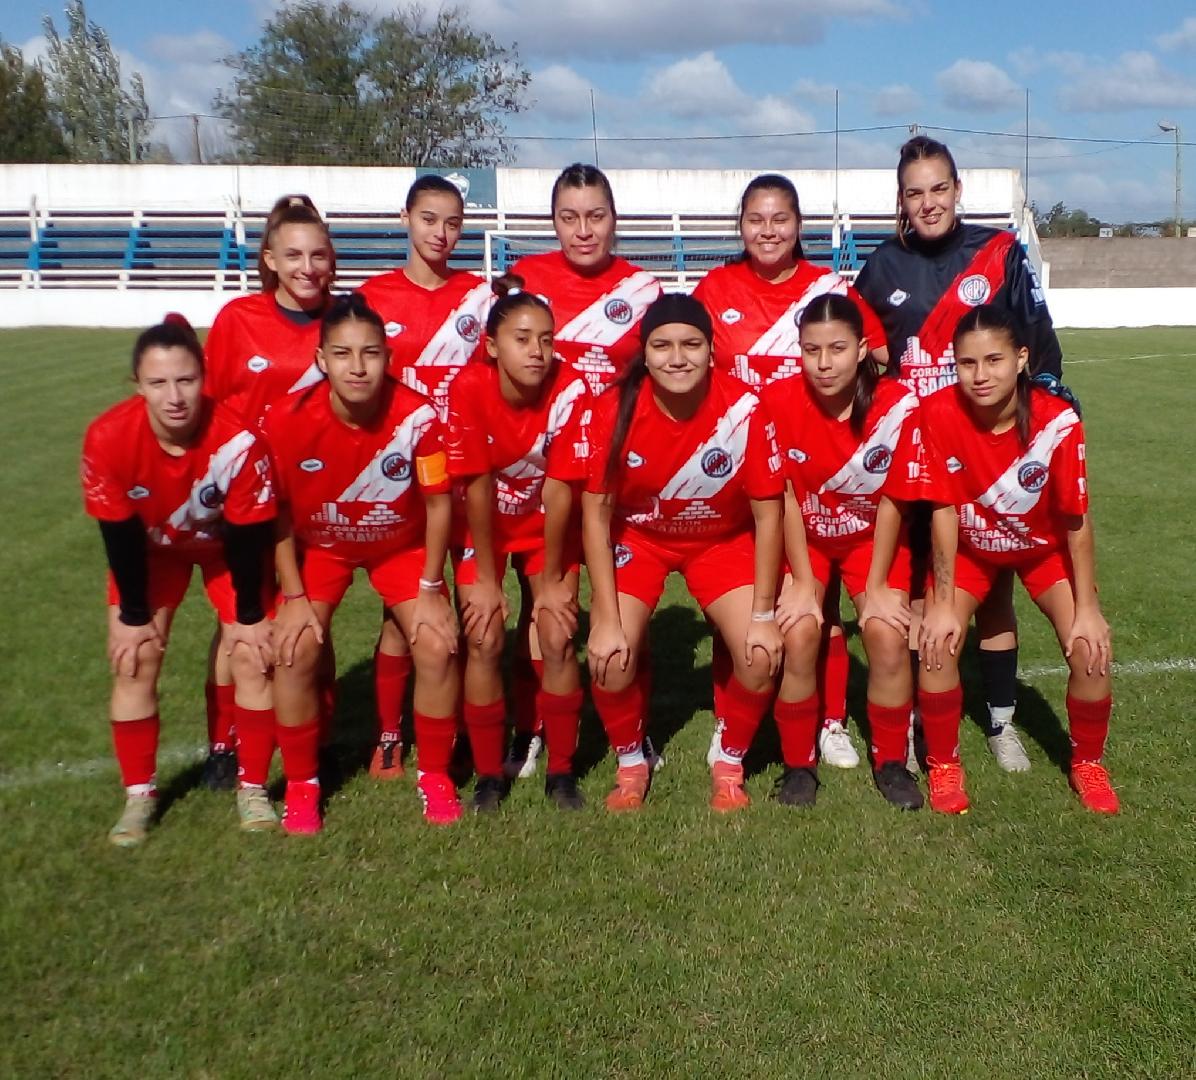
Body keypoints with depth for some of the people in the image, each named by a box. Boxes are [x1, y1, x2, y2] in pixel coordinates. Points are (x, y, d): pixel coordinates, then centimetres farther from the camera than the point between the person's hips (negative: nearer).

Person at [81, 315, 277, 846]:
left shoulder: (239, 441, -37)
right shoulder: (108, 438, -33)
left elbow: (248, 535, -24)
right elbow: (119, 535, -19)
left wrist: (248, 616, -14)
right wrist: (132, 616, -11)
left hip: (228, 545, -1)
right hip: (150, 547, 1)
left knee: (252, 657, -7)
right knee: (133, 660, -5)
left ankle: (253, 789, 9)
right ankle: (138, 795, 10)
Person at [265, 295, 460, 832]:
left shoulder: (418, 415, -28)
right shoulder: (288, 420, -27)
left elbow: (437, 503, -15)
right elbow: (278, 513, -14)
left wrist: (430, 590, -12)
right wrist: (293, 597, -14)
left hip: (401, 544, 0)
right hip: (319, 546, 0)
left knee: (437, 646, -14)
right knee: (295, 649, -16)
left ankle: (435, 777, 10)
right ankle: (300, 786, 6)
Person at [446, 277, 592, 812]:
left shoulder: (571, 391, -26)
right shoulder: (469, 388, -26)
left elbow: (559, 491, -22)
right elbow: (477, 488, -21)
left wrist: (551, 580, -15)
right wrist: (486, 579, -15)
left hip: (548, 526, 0)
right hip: (483, 526, 0)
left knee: (558, 638, -9)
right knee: (483, 641, -9)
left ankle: (561, 772, 8)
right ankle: (489, 775, 7)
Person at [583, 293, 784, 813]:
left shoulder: (744, 409, -26)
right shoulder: (615, 409, -25)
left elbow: (767, 513, -16)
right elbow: (597, 512, -17)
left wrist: (763, 615, -15)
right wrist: (607, 619, -20)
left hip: (722, 539, 0)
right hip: (638, 537, 0)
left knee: (761, 655, -16)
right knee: (610, 656, -19)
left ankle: (730, 764, 13)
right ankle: (631, 763, 11)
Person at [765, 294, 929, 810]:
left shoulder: (897, 406, -22)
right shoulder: (779, 400, -23)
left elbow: (890, 501, -14)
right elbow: (787, 496, -16)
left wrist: (875, 587, -12)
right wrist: (802, 581, -14)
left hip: (872, 538, 1)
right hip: (803, 539, 0)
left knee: (888, 636, -17)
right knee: (798, 637, -20)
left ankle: (891, 762, 6)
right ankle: (798, 765, 2)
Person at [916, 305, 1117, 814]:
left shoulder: (1058, 420, -28)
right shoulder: (940, 413, -28)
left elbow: (1076, 520, -19)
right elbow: (944, 509, -21)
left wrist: (1087, 609, -16)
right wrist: (942, 602, -19)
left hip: (1043, 546, 0)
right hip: (969, 547, 0)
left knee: (1090, 649, -14)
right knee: (937, 642, -20)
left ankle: (1087, 764, 14)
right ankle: (944, 765, 4)